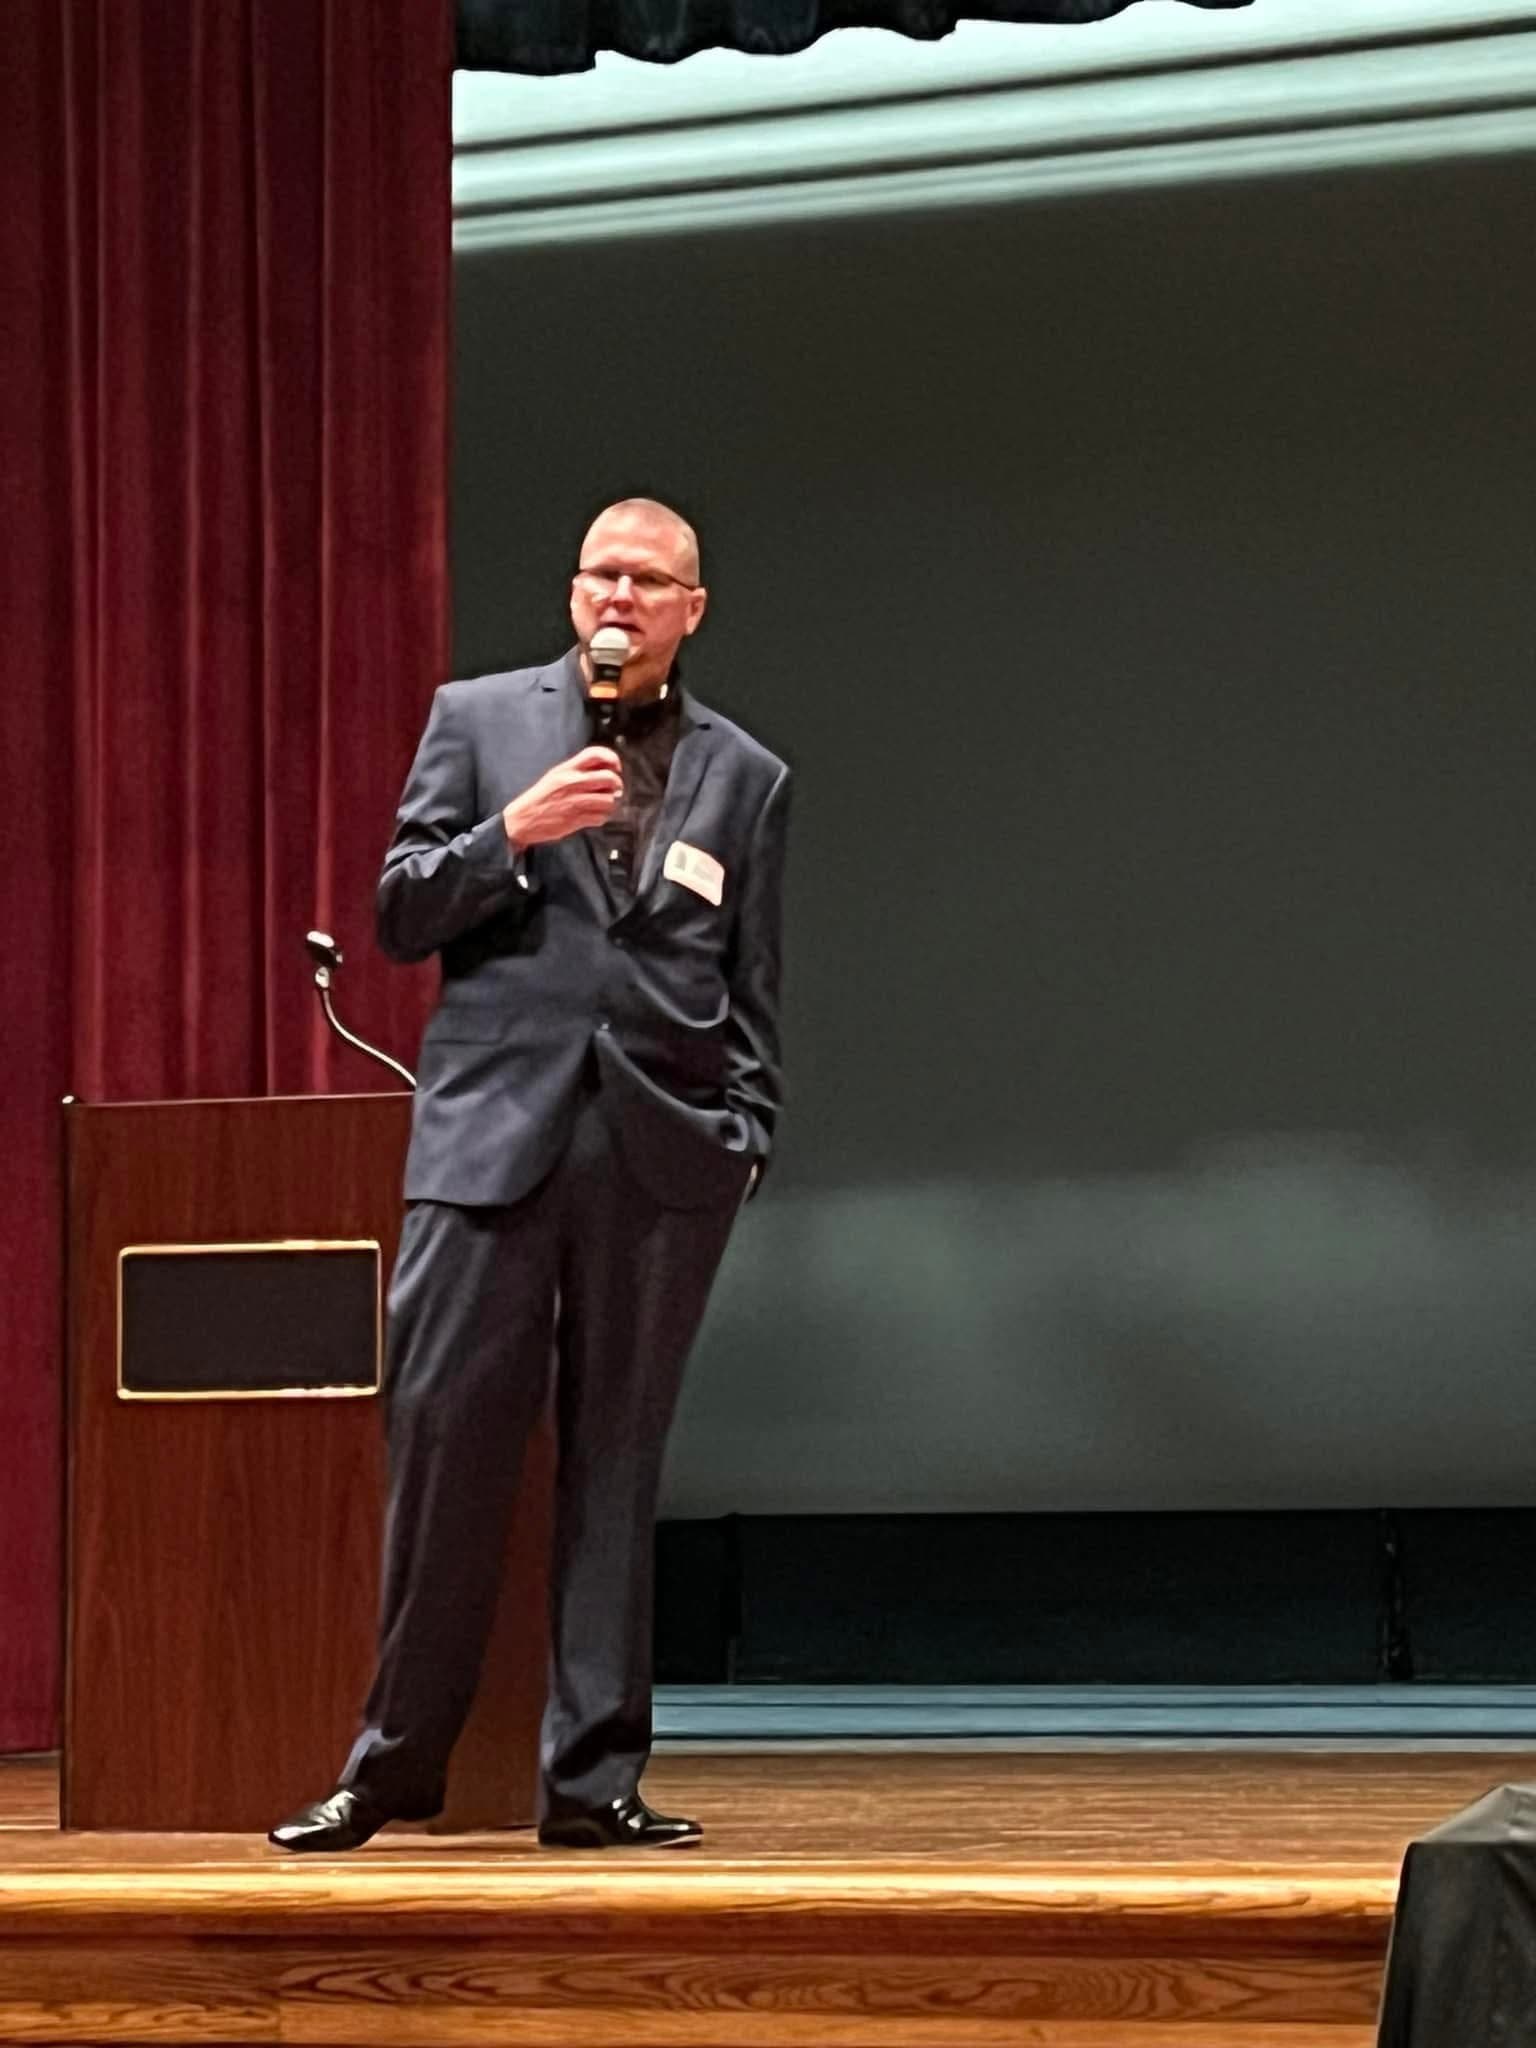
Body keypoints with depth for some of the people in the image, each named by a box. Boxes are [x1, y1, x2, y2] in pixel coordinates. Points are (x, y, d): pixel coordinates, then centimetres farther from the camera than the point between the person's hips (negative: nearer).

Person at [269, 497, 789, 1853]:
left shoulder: (746, 777, 13)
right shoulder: (479, 719, 10)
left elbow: (752, 990, 13)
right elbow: (401, 915, 5)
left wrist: (749, 1137, 2)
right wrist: (512, 831, -10)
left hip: (662, 1147, 1)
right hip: (495, 1130, -1)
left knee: (616, 1462, 4)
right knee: (445, 1437, -4)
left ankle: (595, 1777, 9)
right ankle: (395, 1763, 7)